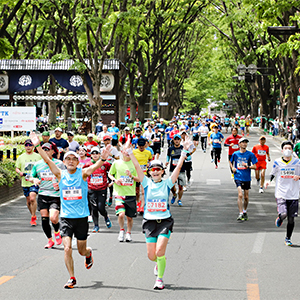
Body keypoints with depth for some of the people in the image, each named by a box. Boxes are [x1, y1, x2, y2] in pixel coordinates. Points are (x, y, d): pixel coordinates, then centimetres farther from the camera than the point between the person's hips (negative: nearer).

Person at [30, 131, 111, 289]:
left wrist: (103, 158, -42)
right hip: (66, 217, 1)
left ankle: (88, 253, 46)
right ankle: (72, 278, 2)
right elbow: (47, 160, -10)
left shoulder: (83, 174, -3)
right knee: (67, 249, -11)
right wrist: (38, 146, -22)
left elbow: (95, 166, -21)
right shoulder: (61, 174, 1)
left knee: (82, 251, 9)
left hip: (82, 217, -1)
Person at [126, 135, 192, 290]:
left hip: (165, 221, -2)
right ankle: (159, 263, 38)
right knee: (151, 256, 2)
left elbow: (178, 167, -6)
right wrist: (129, 151, -14)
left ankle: (160, 278, 1)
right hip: (149, 222, 2)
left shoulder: (167, 183, 1)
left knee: (159, 251, -16)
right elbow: (137, 167, -5)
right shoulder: (147, 183, 3)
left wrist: (184, 151, -14)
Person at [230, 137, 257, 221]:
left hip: (247, 178, 1)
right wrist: (232, 168, 2)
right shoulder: (235, 154, 3)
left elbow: (255, 166, -3)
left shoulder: (250, 154, -2)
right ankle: (240, 214, -16)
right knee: (240, 195, -17)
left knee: (246, 197, 10)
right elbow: (231, 162, 21)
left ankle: (245, 212, 32)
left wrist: (247, 166, -20)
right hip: (238, 177, -1)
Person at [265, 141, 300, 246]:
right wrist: (269, 181, -5)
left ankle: (288, 238, 23)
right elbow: (273, 173, 14)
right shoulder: (277, 162, 1)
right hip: (281, 193, -1)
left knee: (291, 218, 3)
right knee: (283, 214, -20)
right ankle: (280, 218, 18)